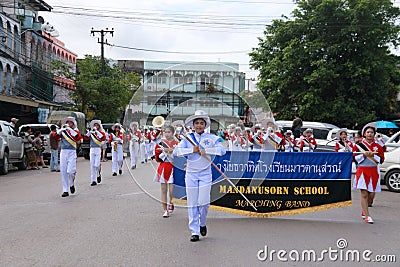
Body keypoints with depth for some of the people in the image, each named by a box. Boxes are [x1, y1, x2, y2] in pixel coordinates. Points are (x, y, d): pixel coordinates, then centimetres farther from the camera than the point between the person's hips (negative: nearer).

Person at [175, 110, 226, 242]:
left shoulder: (211, 138, 3)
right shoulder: (188, 138, 5)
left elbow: (222, 150, -10)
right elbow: (178, 150, -7)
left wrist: (205, 150, -17)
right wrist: (192, 150, -16)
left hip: (205, 173, -1)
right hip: (191, 173, 1)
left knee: (204, 202, -6)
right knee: (192, 203, 1)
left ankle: (202, 224, 24)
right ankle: (194, 231, 10)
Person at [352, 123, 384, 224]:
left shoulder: (378, 146, 7)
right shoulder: (358, 145, 2)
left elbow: (381, 160, 1)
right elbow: (353, 158, 0)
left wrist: (372, 155, -13)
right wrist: (364, 155, -13)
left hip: (374, 172, 3)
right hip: (362, 171, -2)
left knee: (372, 194, 5)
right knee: (364, 194, -8)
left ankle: (364, 211, 28)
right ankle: (367, 216, -6)